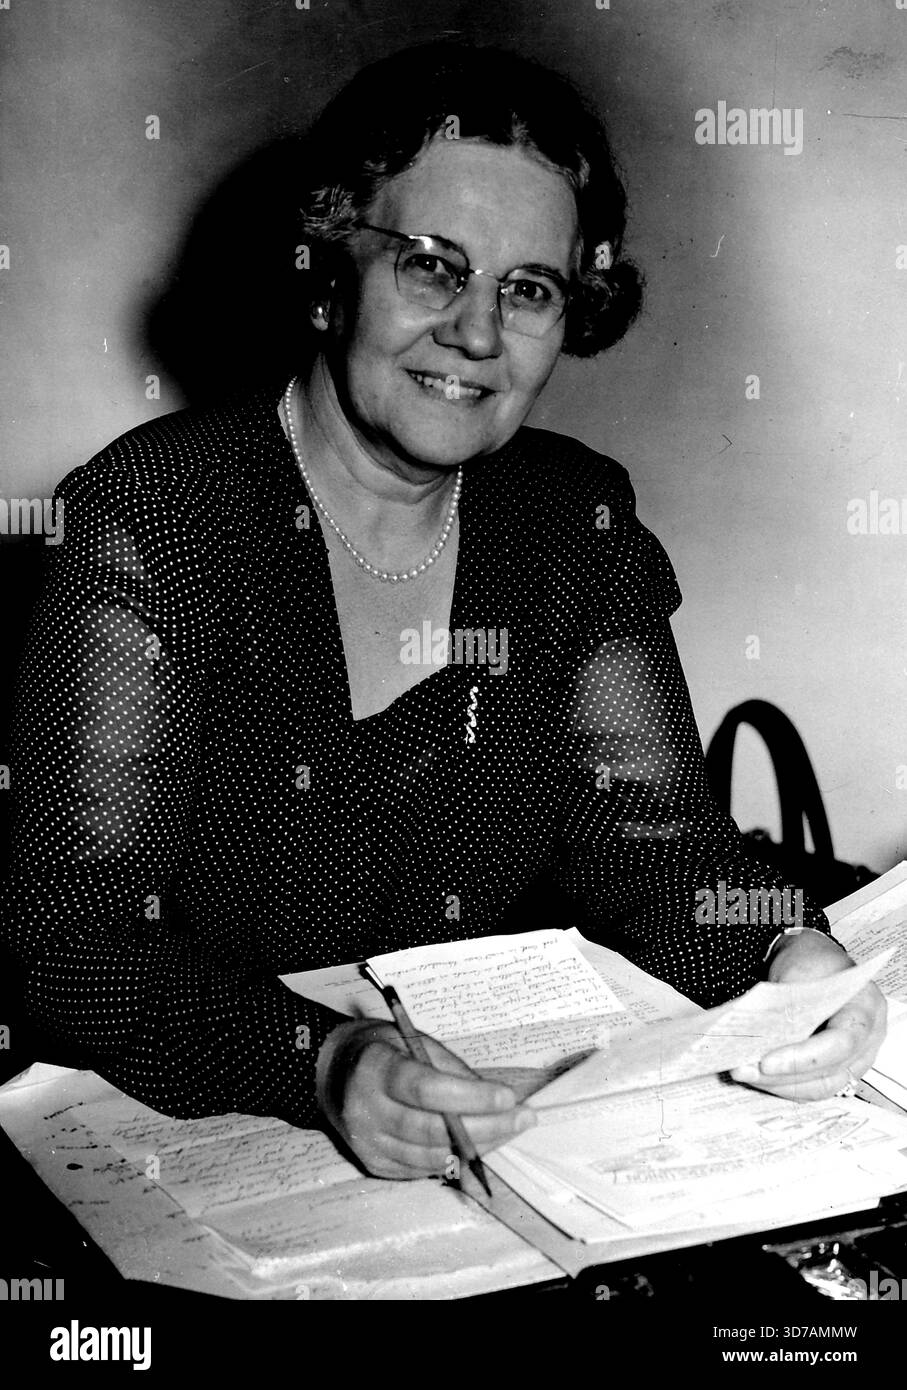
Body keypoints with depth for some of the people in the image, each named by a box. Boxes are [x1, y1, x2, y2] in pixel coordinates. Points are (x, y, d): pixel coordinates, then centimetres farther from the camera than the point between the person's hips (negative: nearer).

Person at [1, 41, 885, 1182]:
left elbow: (648, 833, -1)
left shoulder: (577, 523, 3)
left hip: (512, 1122, 3)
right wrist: (324, 1066, -34)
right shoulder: (153, 520, -13)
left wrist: (784, 954, -22)